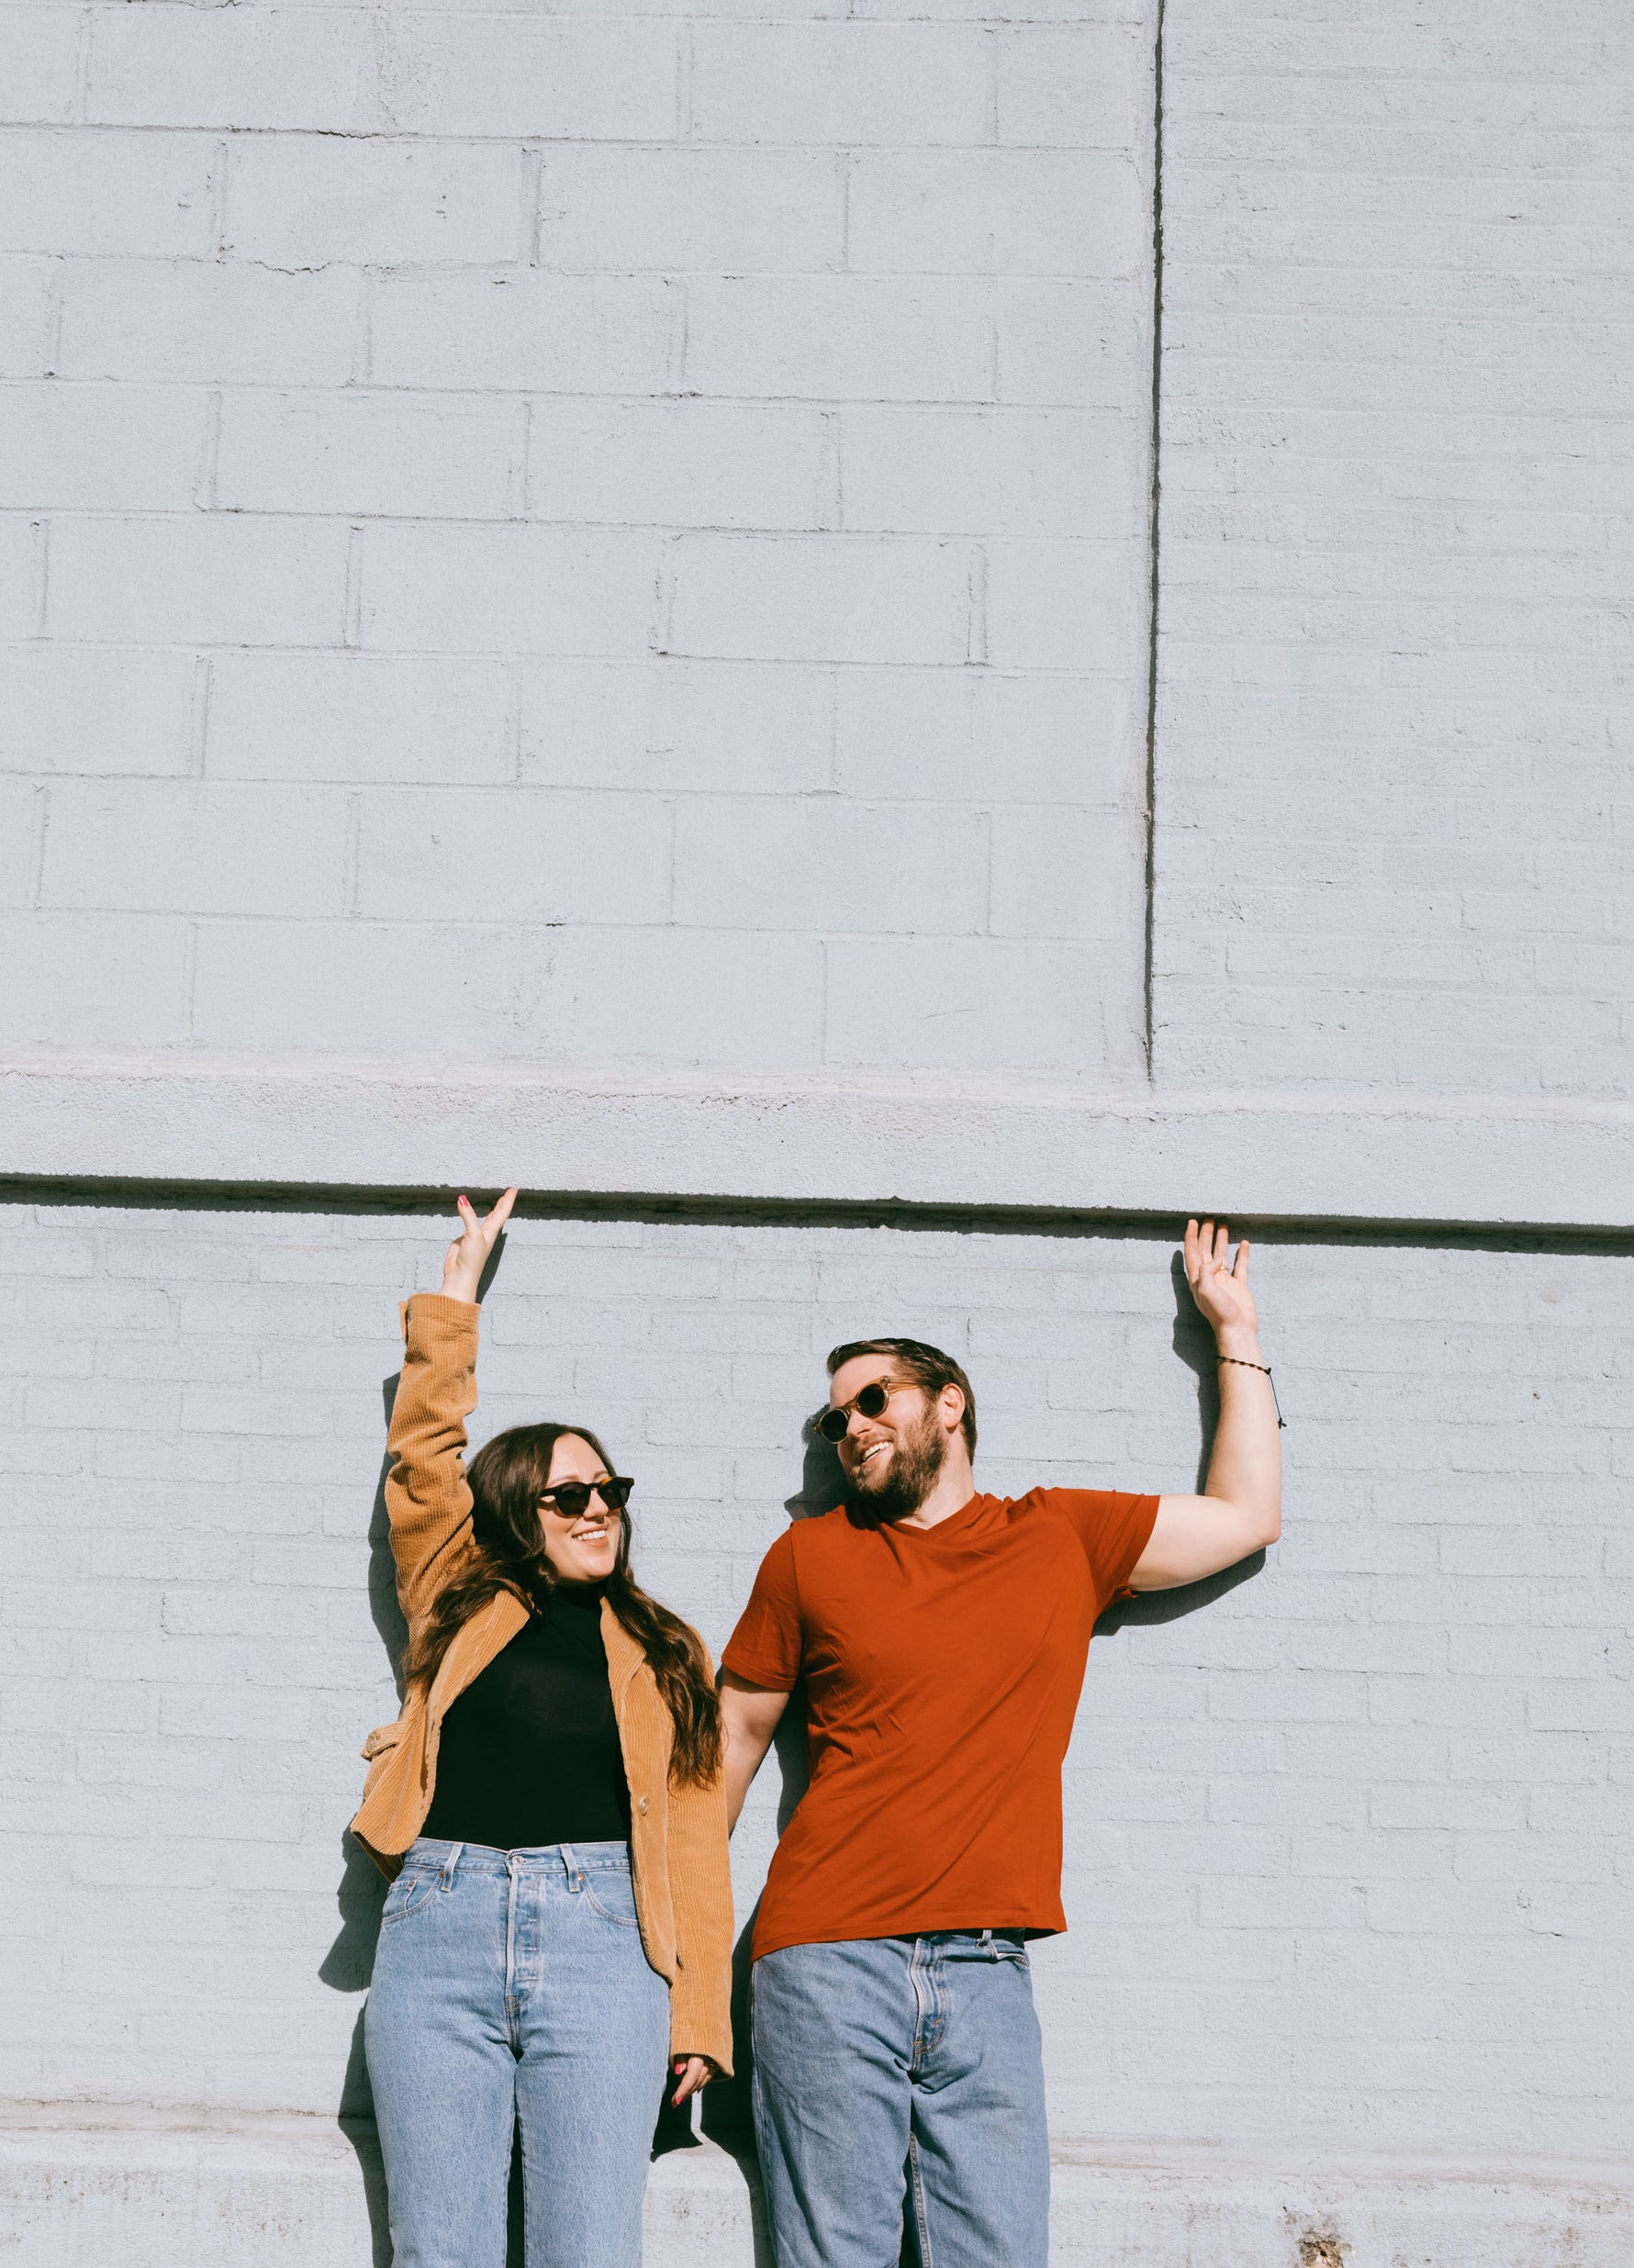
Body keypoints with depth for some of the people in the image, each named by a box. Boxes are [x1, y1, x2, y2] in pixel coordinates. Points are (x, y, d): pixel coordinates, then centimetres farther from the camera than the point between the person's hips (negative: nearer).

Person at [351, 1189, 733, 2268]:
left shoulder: (663, 1652, 16)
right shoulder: (461, 1611, 16)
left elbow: (694, 1837, 10)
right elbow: (423, 1453, 14)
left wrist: (698, 2015, 2)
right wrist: (458, 1289, 22)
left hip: (603, 1935, 0)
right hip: (439, 1931, 1)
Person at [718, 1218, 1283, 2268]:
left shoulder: (1064, 1538, 13)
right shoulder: (810, 1558, 9)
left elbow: (1247, 1515, 20)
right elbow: (734, 1737, 16)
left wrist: (1236, 1333, 24)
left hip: (986, 1981, 1)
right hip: (827, 1972, -1)